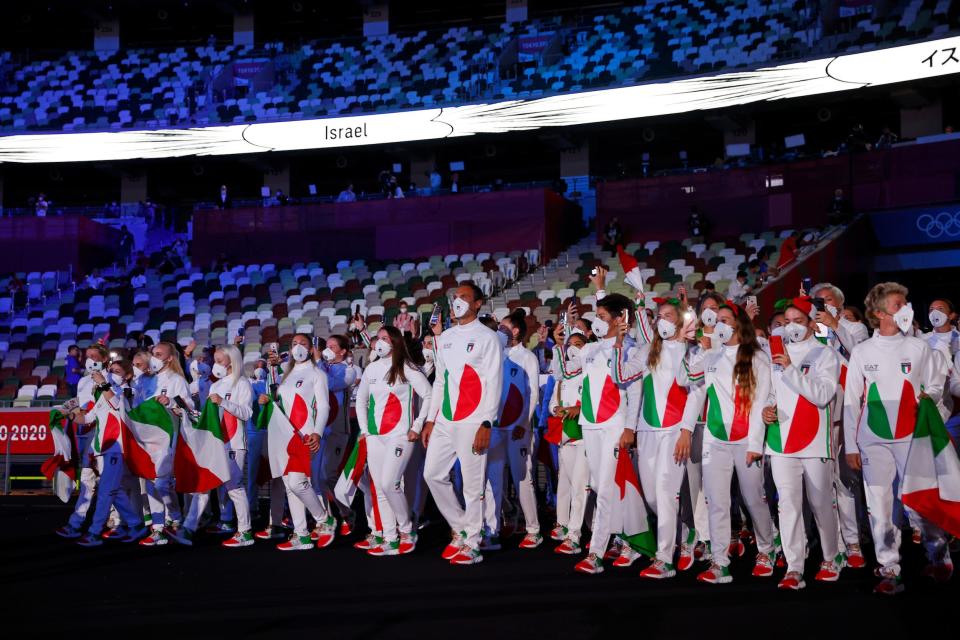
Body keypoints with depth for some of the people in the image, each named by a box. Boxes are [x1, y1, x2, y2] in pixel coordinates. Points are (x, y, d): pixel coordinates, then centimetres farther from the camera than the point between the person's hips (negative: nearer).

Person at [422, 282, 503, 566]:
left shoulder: (487, 338, -4)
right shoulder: (445, 337, 15)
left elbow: (494, 383, -9)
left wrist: (486, 424, -15)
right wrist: (430, 419, 15)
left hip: (472, 422, -7)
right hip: (444, 422, 7)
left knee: (473, 484, -3)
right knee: (433, 473, 8)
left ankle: (472, 545, 7)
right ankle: (460, 529, 22)